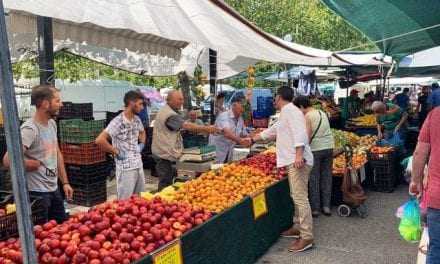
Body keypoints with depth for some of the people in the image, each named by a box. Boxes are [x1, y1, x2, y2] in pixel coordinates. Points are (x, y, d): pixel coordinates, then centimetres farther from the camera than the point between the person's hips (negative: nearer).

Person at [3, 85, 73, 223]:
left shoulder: (52, 123, 6)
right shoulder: (30, 129, -22)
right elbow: (8, 160, -30)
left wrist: (65, 182, 11)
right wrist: (36, 164, -14)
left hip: (54, 189, 8)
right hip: (37, 193, -8)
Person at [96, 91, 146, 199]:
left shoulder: (137, 119, 7)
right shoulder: (118, 122, -16)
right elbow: (99, 140, -25)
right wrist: (116, 152, -18)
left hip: (139, 165, 8)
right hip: (125, 167, -7)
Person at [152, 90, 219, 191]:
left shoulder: (164, 111, 17)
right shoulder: (170, 115, -19)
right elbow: (187, 126, -30)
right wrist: (206, 128, -34)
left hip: (163, 152, 11)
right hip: (165, 154, -11)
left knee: (165, 183, 16)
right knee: (166, 183, -5)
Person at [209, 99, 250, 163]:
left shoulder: (240, 119, 7)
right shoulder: (224, 116, -16)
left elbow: (244, 135, 17)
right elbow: (226, 132, -34)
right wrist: (239, 140, -48)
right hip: (217, 151, -7)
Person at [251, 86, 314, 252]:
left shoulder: (290, 110, -8)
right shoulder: (286, 113, 24)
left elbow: (299, 132, -22)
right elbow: (271, 131, 35)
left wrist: (298, 154, -31)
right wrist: (253, 139, 42)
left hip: (298, 161, -11)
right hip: (293, 161, 11)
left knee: (300, 198, -12)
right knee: (297, 196, 16)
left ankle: (307, 237, -10)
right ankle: (298, 227, 26)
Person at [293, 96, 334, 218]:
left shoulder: (307, 116, -9)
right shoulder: (322, 113, 13)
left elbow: (307, 136, -14)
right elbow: (323, 131, 13)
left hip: (315, 148, -7)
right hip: (328, 147, 7)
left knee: (314, 178, 2)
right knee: (326, 176, 12)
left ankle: (315, 208, 8)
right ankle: (326, 206, 18)